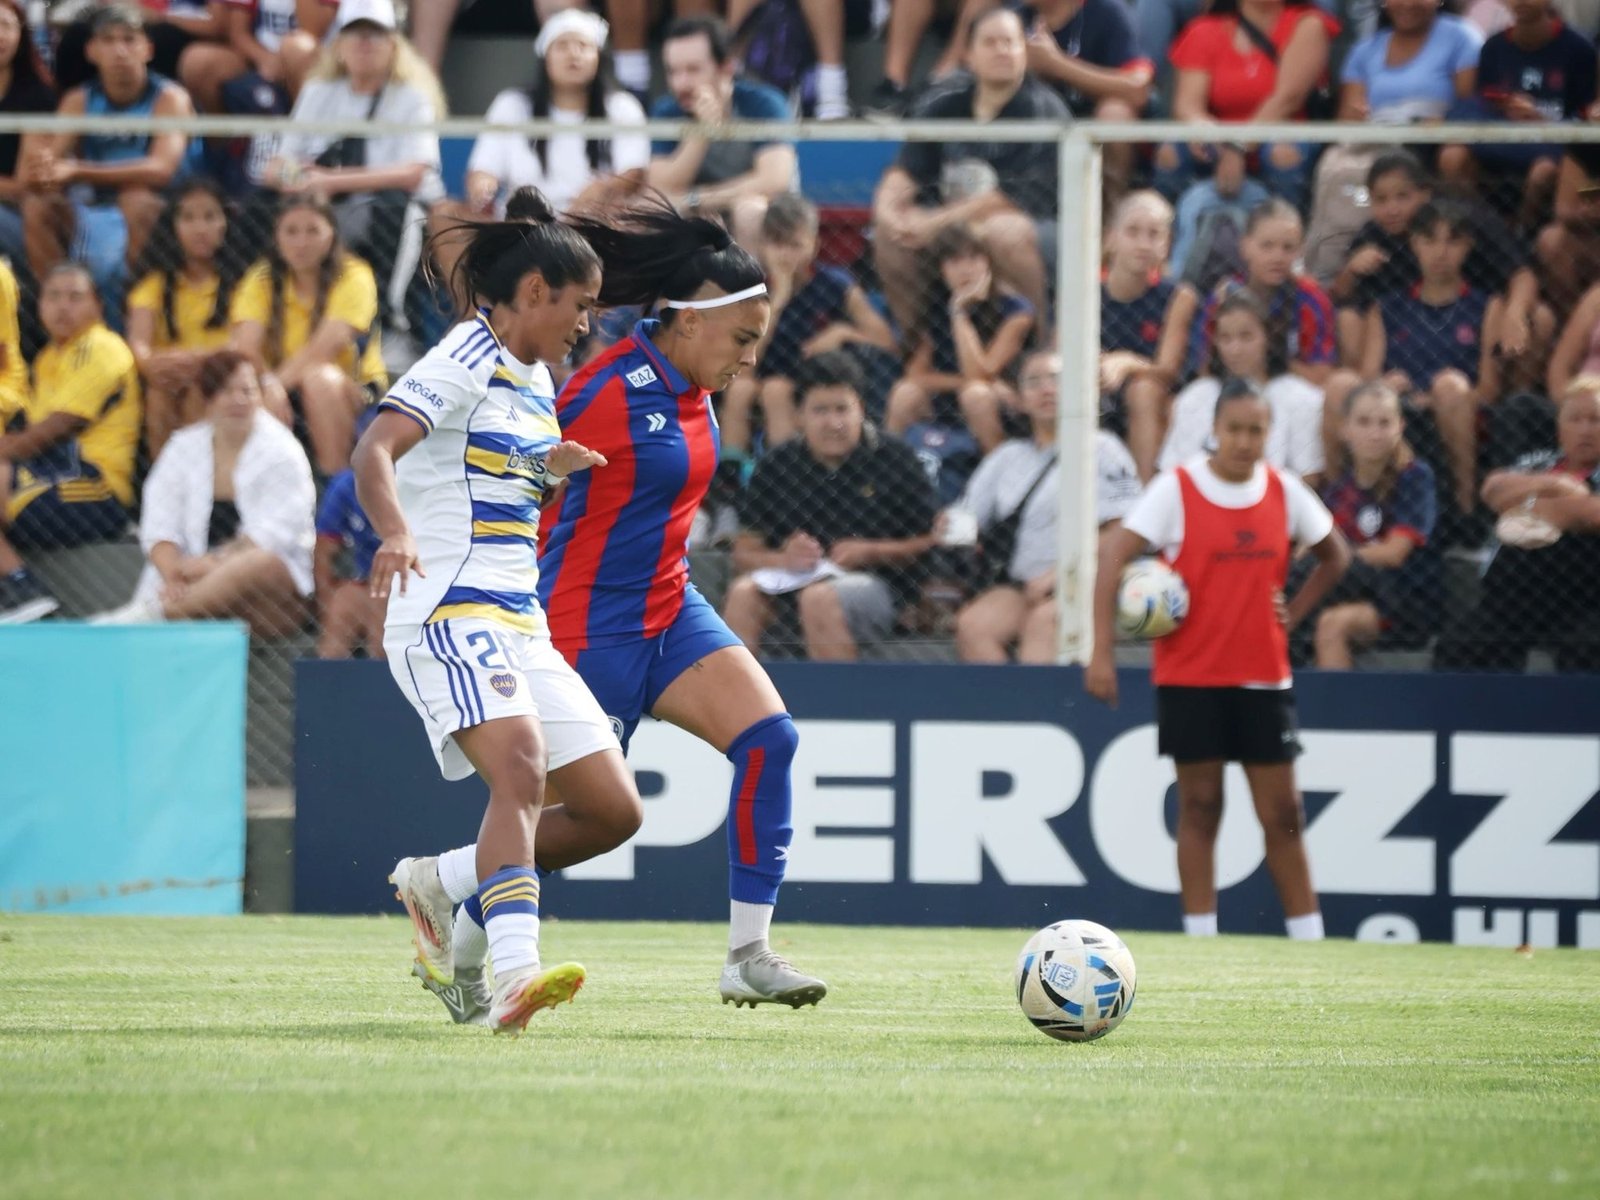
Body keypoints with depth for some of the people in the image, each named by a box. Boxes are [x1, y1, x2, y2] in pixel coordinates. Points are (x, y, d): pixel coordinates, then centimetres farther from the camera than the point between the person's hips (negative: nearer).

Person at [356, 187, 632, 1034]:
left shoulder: (536, 379, 19)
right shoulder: (465, 362, -7)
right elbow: (374, 450, -22)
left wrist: (555, 470, 14)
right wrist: (397, 536, -40)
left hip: (520, 623, 9)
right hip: (448, 614, -9)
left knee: (613, 804, 3)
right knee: (521, 765, -30)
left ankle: (436, 884, 17)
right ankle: (514, 975, -41)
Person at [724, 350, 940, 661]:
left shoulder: (894, 459, 2)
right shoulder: (776, 468, 10)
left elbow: (931, 543, 0)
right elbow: (744, 552, 7)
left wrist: (870, 552, -14)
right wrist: (783, 559, -15)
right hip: (793, 582, 3)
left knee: (819, 596, -35)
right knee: (744, 592, -27)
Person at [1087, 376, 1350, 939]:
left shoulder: (1284, 491, 3)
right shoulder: (1176, 489, -7)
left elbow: (1335, 555, 19)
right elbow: (1114, 557, -12)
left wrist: (1294, 612, 5)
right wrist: (1101, 653, -18)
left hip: (1263, 676, 2)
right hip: (1189, 675, -2)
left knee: (1281, 812, 2)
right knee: (1199, 804, 1)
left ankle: (1309, 937, 7)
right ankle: (1200, 938, 6)